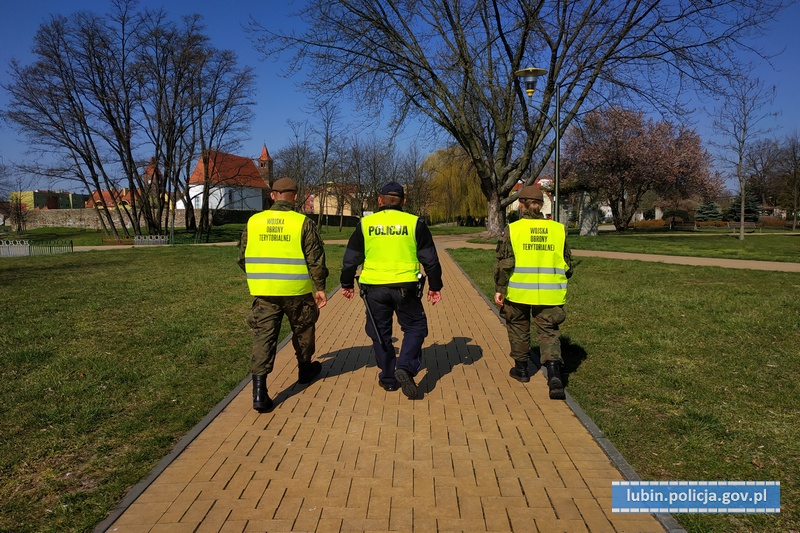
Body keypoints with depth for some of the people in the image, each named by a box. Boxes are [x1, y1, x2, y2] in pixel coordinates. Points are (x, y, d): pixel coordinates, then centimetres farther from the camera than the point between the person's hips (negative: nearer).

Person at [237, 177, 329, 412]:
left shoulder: (253, 222, 4)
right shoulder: (304, 223, -7)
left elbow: (242, 257, 11)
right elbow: (316, 259, -7)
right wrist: (320, 287, 2)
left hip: (263, 292, 2)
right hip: (297, 291, -1)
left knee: (263, 336, 3)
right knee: (302, 330, 21)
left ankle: (259, 391, -6)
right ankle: (305, 370, 42)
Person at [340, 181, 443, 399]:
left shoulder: (366, 223, 4)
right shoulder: (415, 223, 0)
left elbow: (351, 258, 9)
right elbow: (430, 259, 3)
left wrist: (347, 284, 22)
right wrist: (435, 286, 13)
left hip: (374, 287, 2)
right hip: (405, 287, -1)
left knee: (380, 333, 14)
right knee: (415, 327, 13)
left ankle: (388, 378, 21)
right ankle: (406, 367, -7)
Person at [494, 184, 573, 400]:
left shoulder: (512, 229, -6)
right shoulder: (558, 229, 2)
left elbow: (504, 263, -8)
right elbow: (568, 264, 8)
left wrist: (499, 289, 1)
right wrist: (559, 283, 24)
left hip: (518, 292, -1)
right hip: (549, 294, 1)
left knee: (519, 328, 19)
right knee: (549, 331, 8)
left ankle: (521, 368, 31)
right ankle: (554, 372, -11)